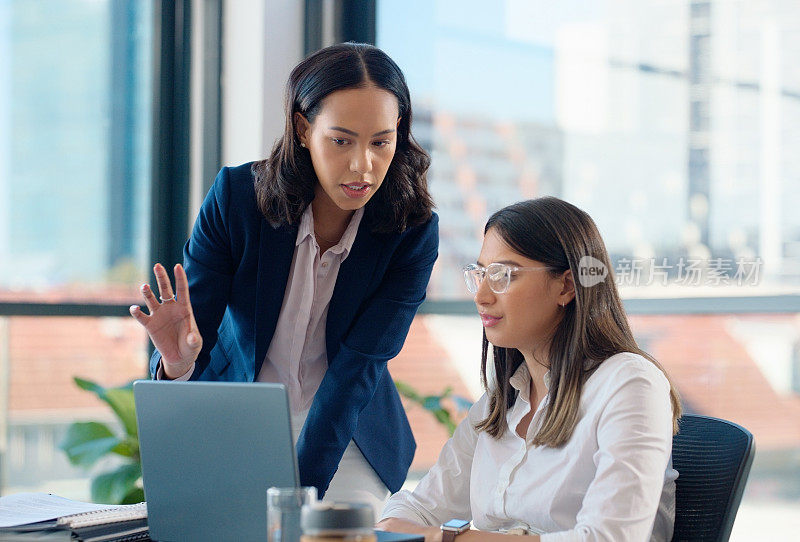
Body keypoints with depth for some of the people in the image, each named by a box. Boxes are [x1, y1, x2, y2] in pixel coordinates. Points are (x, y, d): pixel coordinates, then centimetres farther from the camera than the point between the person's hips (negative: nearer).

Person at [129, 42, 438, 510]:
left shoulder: (414, 231, -15)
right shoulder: (236, 195, -14)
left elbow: (359, 367, -21)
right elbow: (195, 339, -12)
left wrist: (300, 492, -31)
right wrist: (178, 361, -38)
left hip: (348, 439, 1)